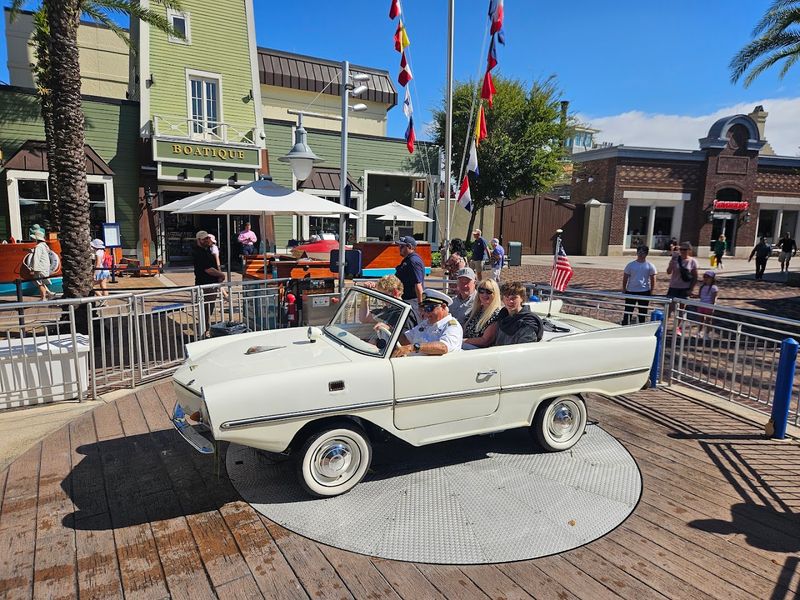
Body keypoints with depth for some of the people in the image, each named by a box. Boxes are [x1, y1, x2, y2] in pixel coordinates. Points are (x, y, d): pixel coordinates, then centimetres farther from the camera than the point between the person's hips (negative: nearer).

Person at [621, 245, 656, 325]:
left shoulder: (650, 266, 0)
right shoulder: (630, 265, 2)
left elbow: (652, 279, 2)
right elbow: (625, 277, 5)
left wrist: (651, 291, -3)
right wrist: (624, 288, 2)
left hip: (644, 292, 0)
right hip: (630, 291, 0)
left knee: (642, 311, 9)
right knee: (628, 310, 4)